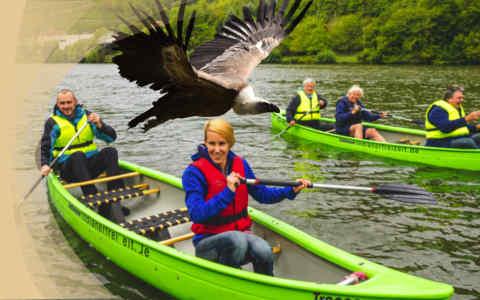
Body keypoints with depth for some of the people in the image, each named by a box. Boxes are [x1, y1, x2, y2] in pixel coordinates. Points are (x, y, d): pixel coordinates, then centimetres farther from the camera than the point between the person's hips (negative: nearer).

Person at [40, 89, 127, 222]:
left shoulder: (86, 116, 9)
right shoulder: (53, 122, 6)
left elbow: (111, 137, 2)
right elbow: (45, 149, 0)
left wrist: (99, 124, -16)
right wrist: (45, 165, -20)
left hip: (91, 164, 3)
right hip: (68, 169, -2)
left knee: (110, 151, -26)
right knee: (78, 155, -36)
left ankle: (116, 200, -37)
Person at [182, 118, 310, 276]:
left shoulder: (239, 164, 3)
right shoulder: (194, 172, -12)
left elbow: (261, 194, 10)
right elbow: (196, 214, -22)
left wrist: (291, 190, -1)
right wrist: (228, 191, -27)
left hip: (240, 233, 4)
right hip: (208, 242, -4)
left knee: (264, 252, -28)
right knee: (237, 239, -36)